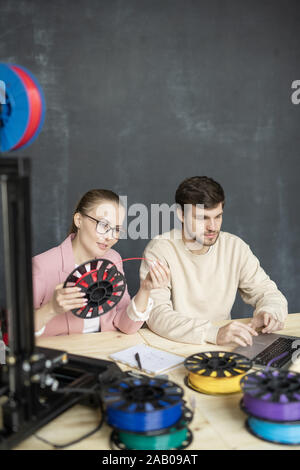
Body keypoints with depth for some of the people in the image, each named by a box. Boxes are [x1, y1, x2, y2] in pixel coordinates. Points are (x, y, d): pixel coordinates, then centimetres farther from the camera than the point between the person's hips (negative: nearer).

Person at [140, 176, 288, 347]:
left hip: (223, 346, 3)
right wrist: (214, 333, -36)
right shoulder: (159, 250, -14)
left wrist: (268, 313, -18)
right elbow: (156, 314, -23)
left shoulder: (235, 247, 0)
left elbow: (267, 291, 6)